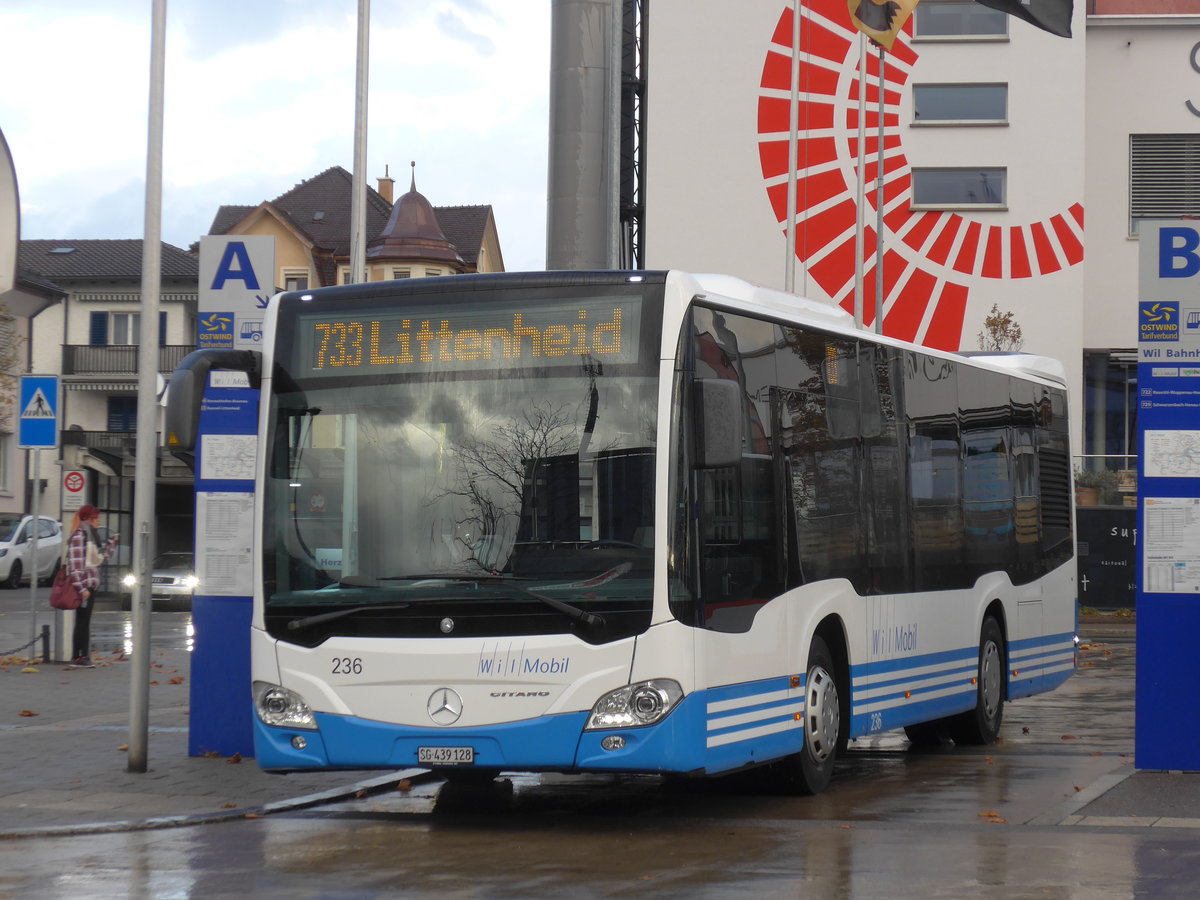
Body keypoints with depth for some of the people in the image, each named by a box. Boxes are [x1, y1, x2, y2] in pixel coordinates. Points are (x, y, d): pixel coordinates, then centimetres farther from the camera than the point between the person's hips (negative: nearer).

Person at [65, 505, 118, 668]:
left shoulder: (89, 535, 18)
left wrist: (111, 544, 19)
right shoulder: (79, 536, -12)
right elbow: (75, 564, -18)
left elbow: (99, 559, 24)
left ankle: (84, 656, 14)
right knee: (82, 622, -7)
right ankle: (77, 658, -4)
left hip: (90, 585, 10)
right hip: (83, 585, -10)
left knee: (85, 623, 11)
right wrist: (81, 588, -22)